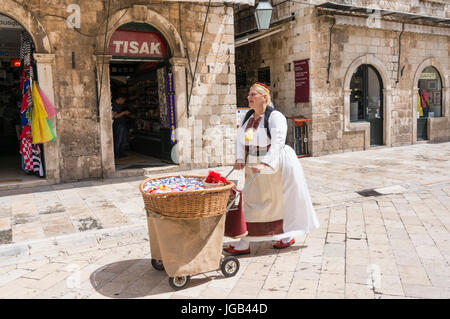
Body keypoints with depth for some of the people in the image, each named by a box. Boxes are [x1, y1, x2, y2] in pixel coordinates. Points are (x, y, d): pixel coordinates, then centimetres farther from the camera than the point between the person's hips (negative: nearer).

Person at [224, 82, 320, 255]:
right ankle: (244, 244, 16)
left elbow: (277, 143, -25)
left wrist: (266, 164, -35)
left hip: (276, 165, -7)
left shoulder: (275, 117, -15)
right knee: (252, 202, 7)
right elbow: (240, 139, 7)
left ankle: (288, 236, 28)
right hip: (255, 166, 7)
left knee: (280, 201, 7)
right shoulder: (248, 117, 7)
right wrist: (240, 159, -9)